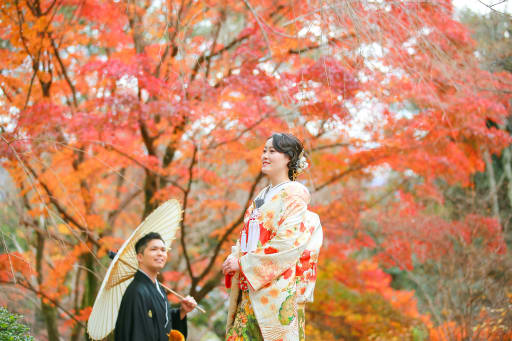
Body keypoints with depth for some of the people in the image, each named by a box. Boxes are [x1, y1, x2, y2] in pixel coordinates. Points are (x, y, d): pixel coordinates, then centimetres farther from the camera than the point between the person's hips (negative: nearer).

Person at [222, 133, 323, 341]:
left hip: (278, 287, -7)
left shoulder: (293, 194, -4)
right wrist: (234, 257, 1)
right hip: (250, 289, 7)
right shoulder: (262, 196, 20)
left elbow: (289, 242, -15)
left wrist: (244, 262, -14)